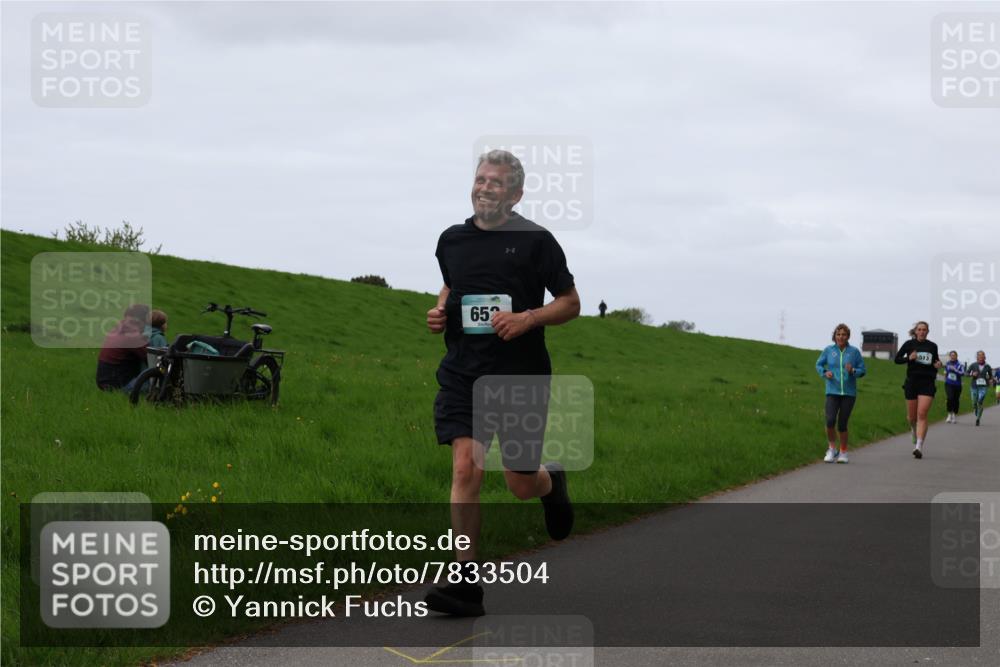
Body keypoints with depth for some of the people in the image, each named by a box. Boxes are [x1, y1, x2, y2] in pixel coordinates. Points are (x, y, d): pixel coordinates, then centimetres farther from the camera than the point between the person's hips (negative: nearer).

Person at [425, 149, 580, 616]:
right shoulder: (452, 240, 9)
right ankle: (467, 583, -10)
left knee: (521, 485, 3)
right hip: (463, 372, 3)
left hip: (520, 374, -2)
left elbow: (570, 302, 3)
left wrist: (529, 318, -15)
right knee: (465, 470, -13)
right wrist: (440, 312, 6)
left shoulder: (536, 241, -3)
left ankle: (552, 482, 42)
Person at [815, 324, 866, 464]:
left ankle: (843, 452, 19)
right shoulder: (828, 350, 2)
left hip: (849, 393, 0)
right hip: (832, 391, 0)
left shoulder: (854, 351, 0)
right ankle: (832, 448, 4)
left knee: (842, 423, 1)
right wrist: (825, 373, -6)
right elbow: (819, 364, 14)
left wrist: (853, 371, -17)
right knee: (830, 420, -17)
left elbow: (862, 370, 3)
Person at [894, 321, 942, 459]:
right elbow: (897, 359, 3)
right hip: (912, 382, 0)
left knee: (922, 415, -14)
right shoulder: (909, 344, 2)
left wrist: (938, 364, 1)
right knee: (912, 416, 8)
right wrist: (909, 358, -14)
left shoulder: (932, 346, 8)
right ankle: (914, 431, 44)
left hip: (927, 383, 0)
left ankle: (919, 447, -19)